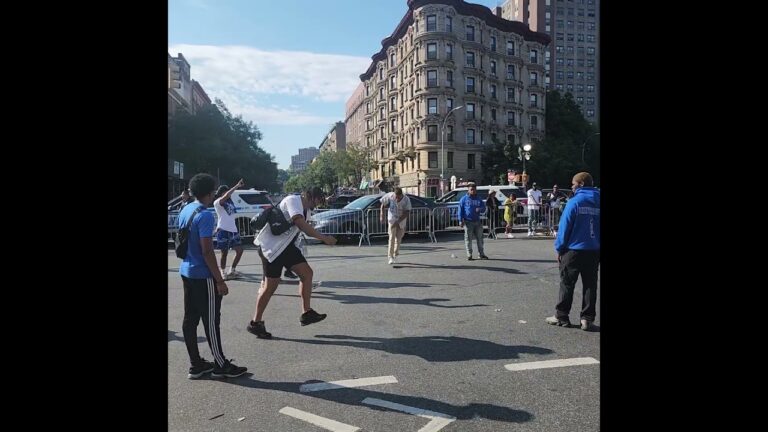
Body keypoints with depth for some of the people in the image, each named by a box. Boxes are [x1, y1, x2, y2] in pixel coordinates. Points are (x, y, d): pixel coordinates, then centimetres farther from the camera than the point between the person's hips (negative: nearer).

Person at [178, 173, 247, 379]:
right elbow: (207, 251, -22)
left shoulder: (185, 210, 9)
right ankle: (221, 365, 11)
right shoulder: (205, 215, -19)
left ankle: (196, 364, 20)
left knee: (190, 319, 11)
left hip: (187, 272, 9)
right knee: (210, 321, 0)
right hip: (203, 276, -9)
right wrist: (220, 280, -17)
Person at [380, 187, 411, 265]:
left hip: (401, 220, 1)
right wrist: (382, 216, -8)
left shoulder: (406, 200, -22)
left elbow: (406, 213, -21)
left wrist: (398, 222, -29)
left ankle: (395, 254, 34)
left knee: (398, 238, 10)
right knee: (392, 237, -13)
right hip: (392, 218, -1)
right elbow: (383, 205, -3)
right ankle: (390, 257, -12)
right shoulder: (390, 196, -20)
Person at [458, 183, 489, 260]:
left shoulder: (478, 199, 14)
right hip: (468, 222, -4)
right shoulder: (464, 199, 2)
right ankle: (469, 255, 3)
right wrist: (460, 220, -9)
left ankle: (481, 254, 14)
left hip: (477, 221, 4)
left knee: (480, 238, 6)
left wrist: (480, 209, -13)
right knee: (468, 239, -2)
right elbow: (460, 210, -1)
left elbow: (483, 207, 12)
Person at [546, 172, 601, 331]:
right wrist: (597, 245, 15)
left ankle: (561, 316, 12)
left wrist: (559, 248, -2)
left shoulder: (574, 202, -10)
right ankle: (587, 319, 11)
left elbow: (565, 227, -10)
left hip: (574, 250, -4)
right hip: (594, 251, 4)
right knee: (590, 285, 10)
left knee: (567, 284, 6)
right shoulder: (598, 201, 4)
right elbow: (598, 227, 8)